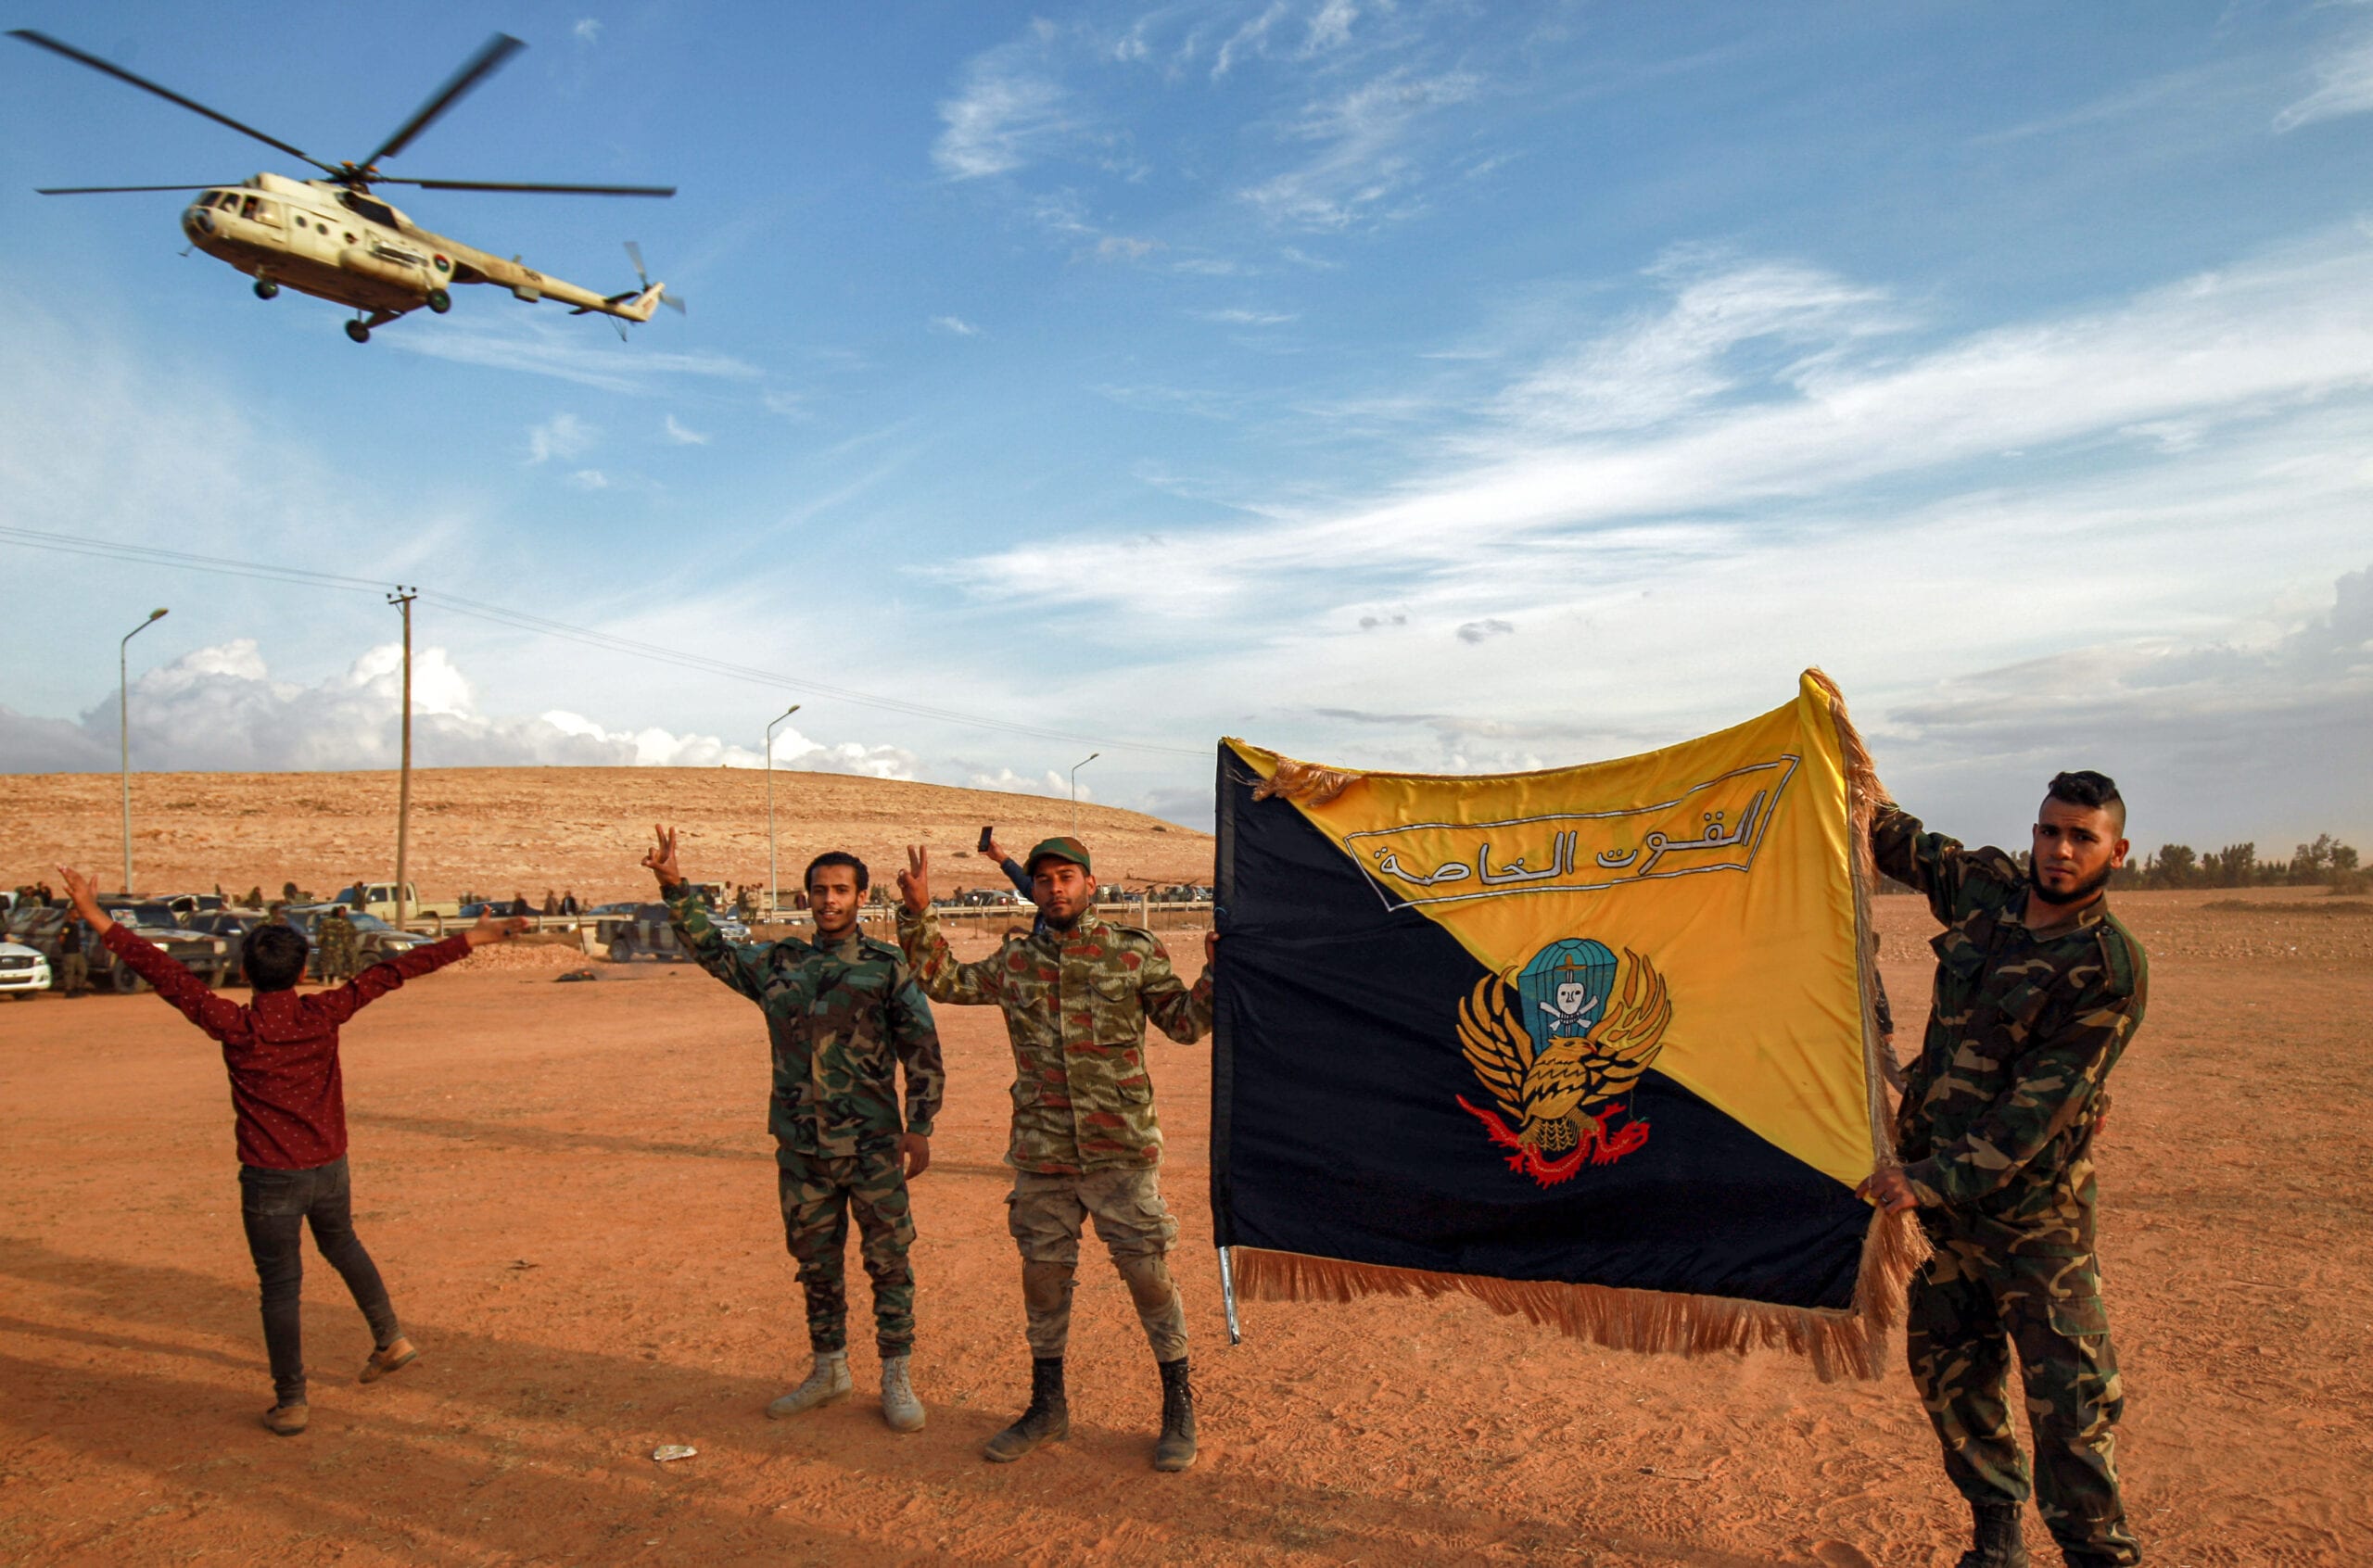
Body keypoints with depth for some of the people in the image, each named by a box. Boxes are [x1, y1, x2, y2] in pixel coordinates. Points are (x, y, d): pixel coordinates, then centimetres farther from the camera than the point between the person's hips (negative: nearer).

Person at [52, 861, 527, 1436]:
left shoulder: (235, 1026, -13)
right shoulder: (323, 1014, -8)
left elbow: (164, 973, -9)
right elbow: (391, 973, -4)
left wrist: (96, 916, -3)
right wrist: (472, 938, -1)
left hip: (269, 1178, -3)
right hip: (330, 1170, 3)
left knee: (280, 1287, 7)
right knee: (342, 1245, 27)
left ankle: (290, 1403, 13)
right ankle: (391, 1339, 34)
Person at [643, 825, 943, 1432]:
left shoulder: (887, 966, -3)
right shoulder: (778, 963, 8)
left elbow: (922, 1050, -3)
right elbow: (710, 947, 18)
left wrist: (919, 1127, -9)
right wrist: (675, 887, 8)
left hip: (873, 1145, -4)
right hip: (800, 1147, 4)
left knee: (889, 1261, 3)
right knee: (815, 1263, 15)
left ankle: (897, 1380, 16)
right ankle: (829, 1370, 32)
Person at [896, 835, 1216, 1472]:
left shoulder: (1136, 952, -2)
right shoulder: (1015, 961, 6)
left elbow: (1185, 1023, 2)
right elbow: (943, 981, 16)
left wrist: (1216, 971, -14)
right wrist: (918, 914, 7)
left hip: (1121, 1153, -3)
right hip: (1041, 1156, 3)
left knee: (1149, 1276, 2)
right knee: (1042, 1277, 14)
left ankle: (1179, 1408, 21)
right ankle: (1047, 1408, 33)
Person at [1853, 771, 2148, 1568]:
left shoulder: (2111, 967, -15)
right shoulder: (1985, 886, 1)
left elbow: (2040, 1107, -20)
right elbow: (1895, 840, 20)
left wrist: (1933, 1181, -25)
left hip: (2031, 1202, -5)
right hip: (1932, 1181, 6)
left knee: (2072, 1392, -1)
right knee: (1948, 1367, 13)